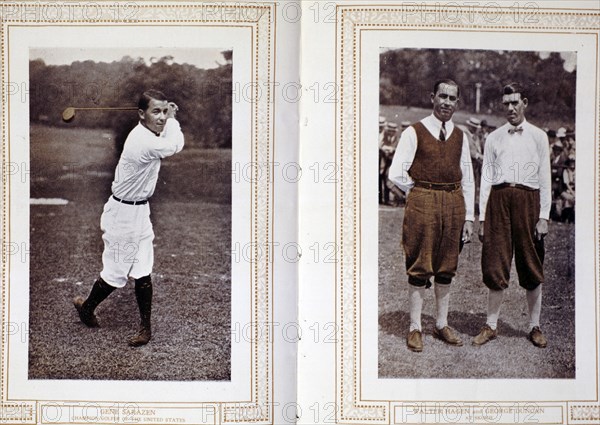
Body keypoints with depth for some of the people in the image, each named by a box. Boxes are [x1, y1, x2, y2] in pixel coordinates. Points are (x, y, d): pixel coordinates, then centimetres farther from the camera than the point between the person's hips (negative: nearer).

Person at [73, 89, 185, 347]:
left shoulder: (147, 135, 2)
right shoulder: (144, 142, -26)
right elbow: (175, 146, -12)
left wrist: (169, 117, 6)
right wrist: (172, 120, 3)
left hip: (140, 210, 8)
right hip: (124, 213, -8)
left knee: (143, 273, 8)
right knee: (116, 273, 6)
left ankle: (146, 327, 17)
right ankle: (86, 307, 33)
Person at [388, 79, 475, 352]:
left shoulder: (460, 136, 12)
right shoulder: (414, 133, -2)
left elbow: (467, 179, 13)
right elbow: (396, 174, -6)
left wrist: (468, 217, 8)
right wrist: (420, 195, 0)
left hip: (454, 204, 4)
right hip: (422, 204, -4)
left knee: (446, 268, 10)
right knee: (419, 268, -1)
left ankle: (442, 325, 21)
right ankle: (415, 328, 7)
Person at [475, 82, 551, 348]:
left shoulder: (538, 136, 8)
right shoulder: (494, 138, 13)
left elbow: (545, 178, 4)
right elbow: (486, 177, 10)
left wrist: (544, 216, -4)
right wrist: (482, 216, 4)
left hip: (528, 199, -1)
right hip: (499, 199, 1)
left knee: (532, 266, 3)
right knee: (495, 264, 0)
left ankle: (534, 327, 14)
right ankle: (491, 326, 9)